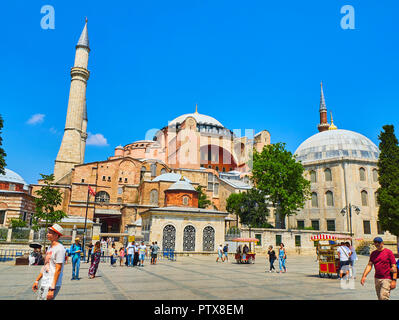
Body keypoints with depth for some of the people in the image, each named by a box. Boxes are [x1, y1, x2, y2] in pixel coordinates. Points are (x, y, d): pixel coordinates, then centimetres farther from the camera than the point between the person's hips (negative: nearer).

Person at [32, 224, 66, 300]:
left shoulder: (59, 249, -16)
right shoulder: (50, 248, 13)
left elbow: (58, 270, -20)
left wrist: (52, 289, -22)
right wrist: (37, 280, 20)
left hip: (52, 285, -9)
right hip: (43, 284, 9)